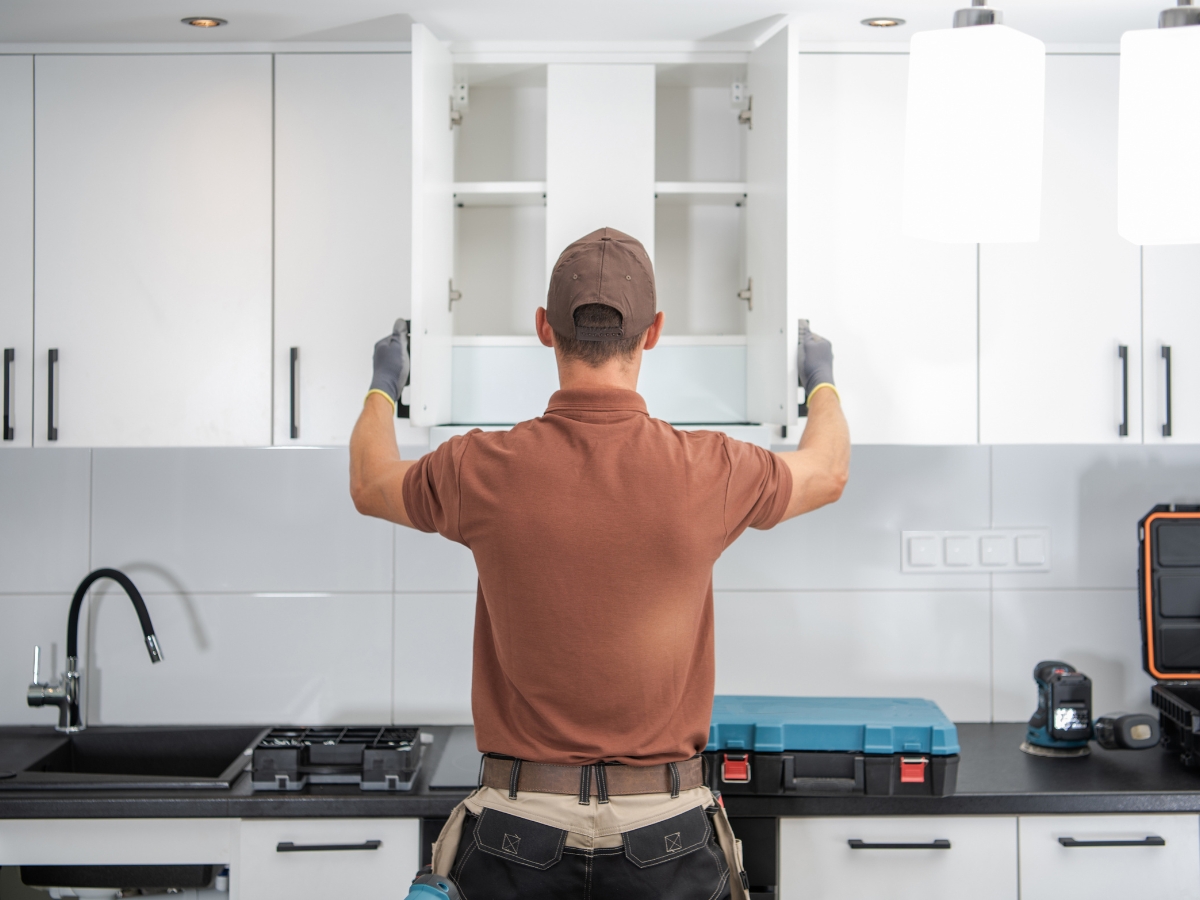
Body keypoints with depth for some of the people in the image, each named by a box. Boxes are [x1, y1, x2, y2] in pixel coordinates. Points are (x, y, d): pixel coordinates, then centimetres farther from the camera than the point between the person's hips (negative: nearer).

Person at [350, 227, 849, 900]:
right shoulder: (710, 472, -11)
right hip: (664, 831, 0)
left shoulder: (484, 471, -10)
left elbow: (370, 484, 14)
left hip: (521, 831, 0)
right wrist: (823, 381, 34)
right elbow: (829, 471, 12)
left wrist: (383, 388, 34)